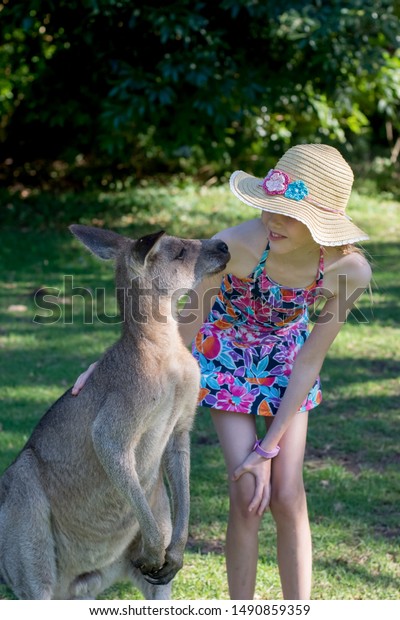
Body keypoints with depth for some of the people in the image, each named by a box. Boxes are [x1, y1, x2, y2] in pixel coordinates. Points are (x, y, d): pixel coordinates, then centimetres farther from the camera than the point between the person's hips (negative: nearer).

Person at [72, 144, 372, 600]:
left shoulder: (350, 269, -30)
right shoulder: (236, 245, -37)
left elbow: (309, 361, -19)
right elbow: (185, 328, -21)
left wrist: (269, 449, -17)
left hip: (284, 358, 2)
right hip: (226, 351, -1)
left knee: (286, 496, -4)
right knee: (248, 496, -10)